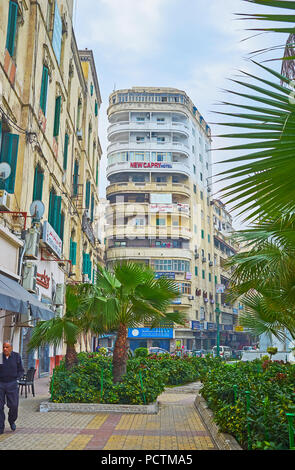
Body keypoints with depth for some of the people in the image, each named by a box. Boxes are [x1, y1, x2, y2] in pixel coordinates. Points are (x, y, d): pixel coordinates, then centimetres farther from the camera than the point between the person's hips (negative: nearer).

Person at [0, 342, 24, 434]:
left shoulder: (16, 356, -1)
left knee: (13, 405, -4)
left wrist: (16, 378, -8)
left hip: (12, 384, 0)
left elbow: (21, 370, 7)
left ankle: (12, 420, 25)